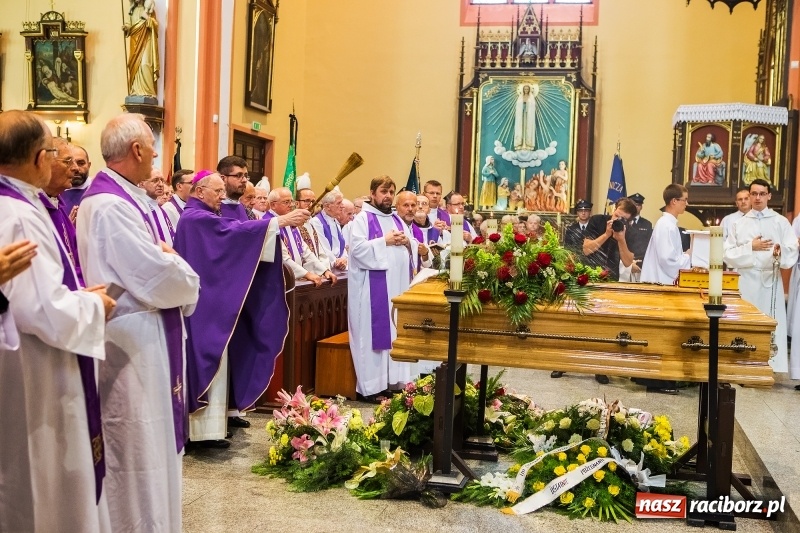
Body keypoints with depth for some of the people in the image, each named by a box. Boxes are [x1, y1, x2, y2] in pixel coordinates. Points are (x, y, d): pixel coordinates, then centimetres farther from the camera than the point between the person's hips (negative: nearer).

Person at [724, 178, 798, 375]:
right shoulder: (739, 224, 9)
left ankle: (773, 370, 2)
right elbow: (728, 254, 0)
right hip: (747, 281, 1)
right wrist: (750, 247, -13)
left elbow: (792, 253, -4)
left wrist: (780, 252, -25)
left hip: (771, 281, -1)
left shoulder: (781, 222, 5)